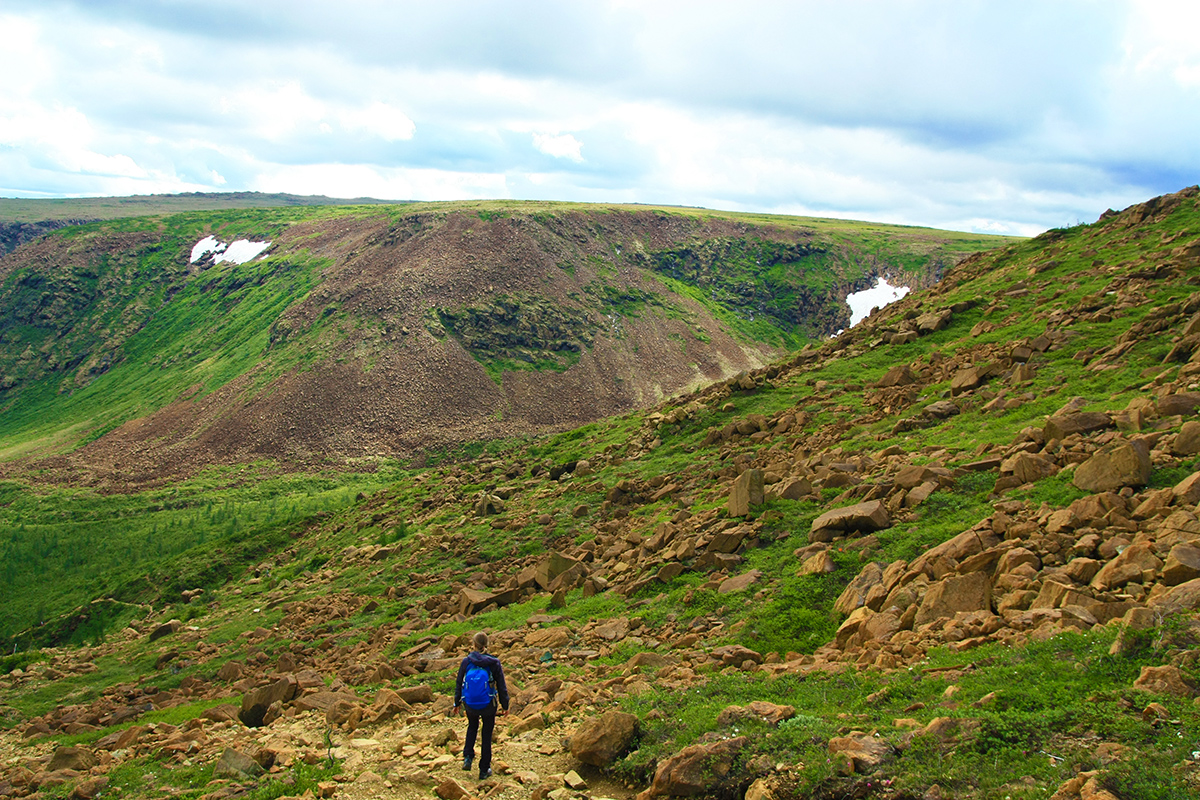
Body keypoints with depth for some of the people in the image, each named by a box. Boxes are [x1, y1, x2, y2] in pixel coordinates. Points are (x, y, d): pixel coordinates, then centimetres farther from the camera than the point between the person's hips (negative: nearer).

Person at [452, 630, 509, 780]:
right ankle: (484, 770, 22)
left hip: (470, 704, 1)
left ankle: (468, 757, 15)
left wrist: (457, 703, 14)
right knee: (487, 734, 16)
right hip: (488, 705, -1)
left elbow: (459, 683, -1)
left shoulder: (466, 661, -10)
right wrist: (505, 705, 7)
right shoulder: (493, 663, -13)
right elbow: (501, 686, -6)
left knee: (472, 726, 31)